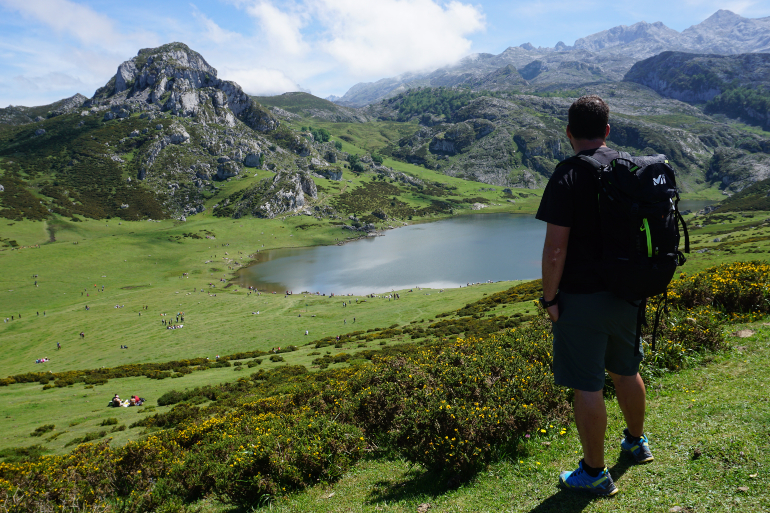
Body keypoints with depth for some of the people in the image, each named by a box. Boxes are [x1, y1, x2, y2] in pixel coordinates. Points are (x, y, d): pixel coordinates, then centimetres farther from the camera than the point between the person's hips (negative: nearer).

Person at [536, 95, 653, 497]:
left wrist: (549, 298, -10)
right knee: (626, 372, 25)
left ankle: (595, 473, 18)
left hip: (581, 299, -7)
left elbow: (555, 248, -21)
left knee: (587, 387, 5)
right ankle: (636, 441, 46)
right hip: (626, 294, 7)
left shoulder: (567, 177, -17)